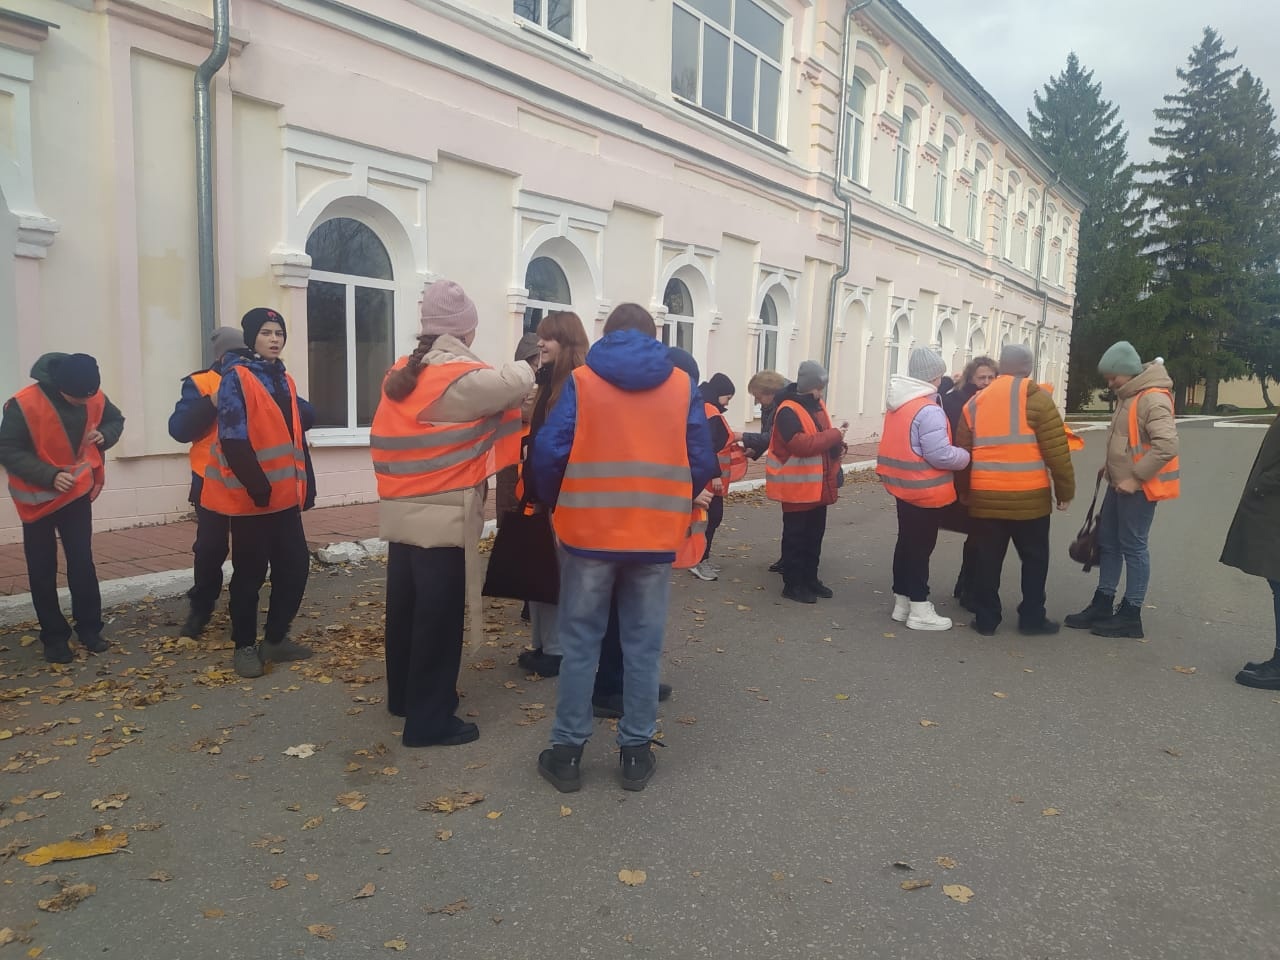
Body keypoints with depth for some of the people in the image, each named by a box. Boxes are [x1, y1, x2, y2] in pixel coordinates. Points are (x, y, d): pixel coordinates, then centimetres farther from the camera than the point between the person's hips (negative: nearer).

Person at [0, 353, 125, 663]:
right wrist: (49, 475, -30)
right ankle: (54, 636, 16)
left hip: (77, 491, 3)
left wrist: (104, 435, -14)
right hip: (37, 496, -3)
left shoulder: (94, 397, -11)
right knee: (43, 569, 5)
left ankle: (89, 628, 18)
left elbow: (116, 420, 9)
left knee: (82, 562, 5)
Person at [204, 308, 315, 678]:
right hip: (250, 496, -7)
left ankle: (275, 638, 22)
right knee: (250, 573, 2)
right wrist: (256, 484, -21)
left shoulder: (284, 380, 15)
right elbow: (233, 439, -17)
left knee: (295, 566, 8)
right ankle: (244, 646, 16)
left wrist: (306, 481, 13)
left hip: (285, 495, 7)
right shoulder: (236, 378, -8)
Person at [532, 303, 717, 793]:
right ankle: (636, 751, 20)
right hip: (656, 535, 1)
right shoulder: (682, 385, 3)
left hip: (589, 532, -1)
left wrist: (559, 503, 8)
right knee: (643, 646, 12)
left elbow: (548, 451, -9)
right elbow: (703, 462, 0)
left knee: (580, 643, 10)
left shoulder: (581, 381, -1)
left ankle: (567, 750, 18)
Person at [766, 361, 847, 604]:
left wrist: (836, 446, 1)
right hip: (797, 487, -9)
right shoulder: (788, 411, -18)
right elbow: (801, 444, -29)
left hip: (819, 485, 9)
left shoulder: (817, 405, 11)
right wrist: (834, 434, -21)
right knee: (796, 536, 1)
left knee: (815, 534, 16)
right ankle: (792, 584, 10)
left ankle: (810, 578, 28)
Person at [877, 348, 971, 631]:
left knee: (906, 544, 16)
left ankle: (902, 601, 25)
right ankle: (919, 610, 8)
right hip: (926, 492, -9)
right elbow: (939, 455, -25)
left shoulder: (899, 404, 8)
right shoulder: (929, 410, -21)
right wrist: (967, 456, -9)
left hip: (905, 487, 9)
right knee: (920, 548, -1)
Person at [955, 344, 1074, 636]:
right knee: (1035, 558, 13)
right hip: (1028, 497, -3)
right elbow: (1056, 450, -7)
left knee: (988, 559, 12)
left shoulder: (976, 401, 8)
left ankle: (986, 619, 17)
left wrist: (965, 491, 20)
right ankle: (1032, 619, 19)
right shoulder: (1035, 398, -5)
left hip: (985, 497, 3)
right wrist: (1065, 490, 2)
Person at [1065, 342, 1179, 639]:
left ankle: (1130, 615, 10)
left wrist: (1136, 477, -23)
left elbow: (1167, 445, -28)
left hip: (1138, 488, -10)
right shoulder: (1128, 395, 11)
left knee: (1133, 547, -1)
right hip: (1120, 484, 10)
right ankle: (1102, 605, 24)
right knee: (1108, 543, 14)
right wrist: (1112, 464, 11)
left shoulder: (1153, 398, -19)